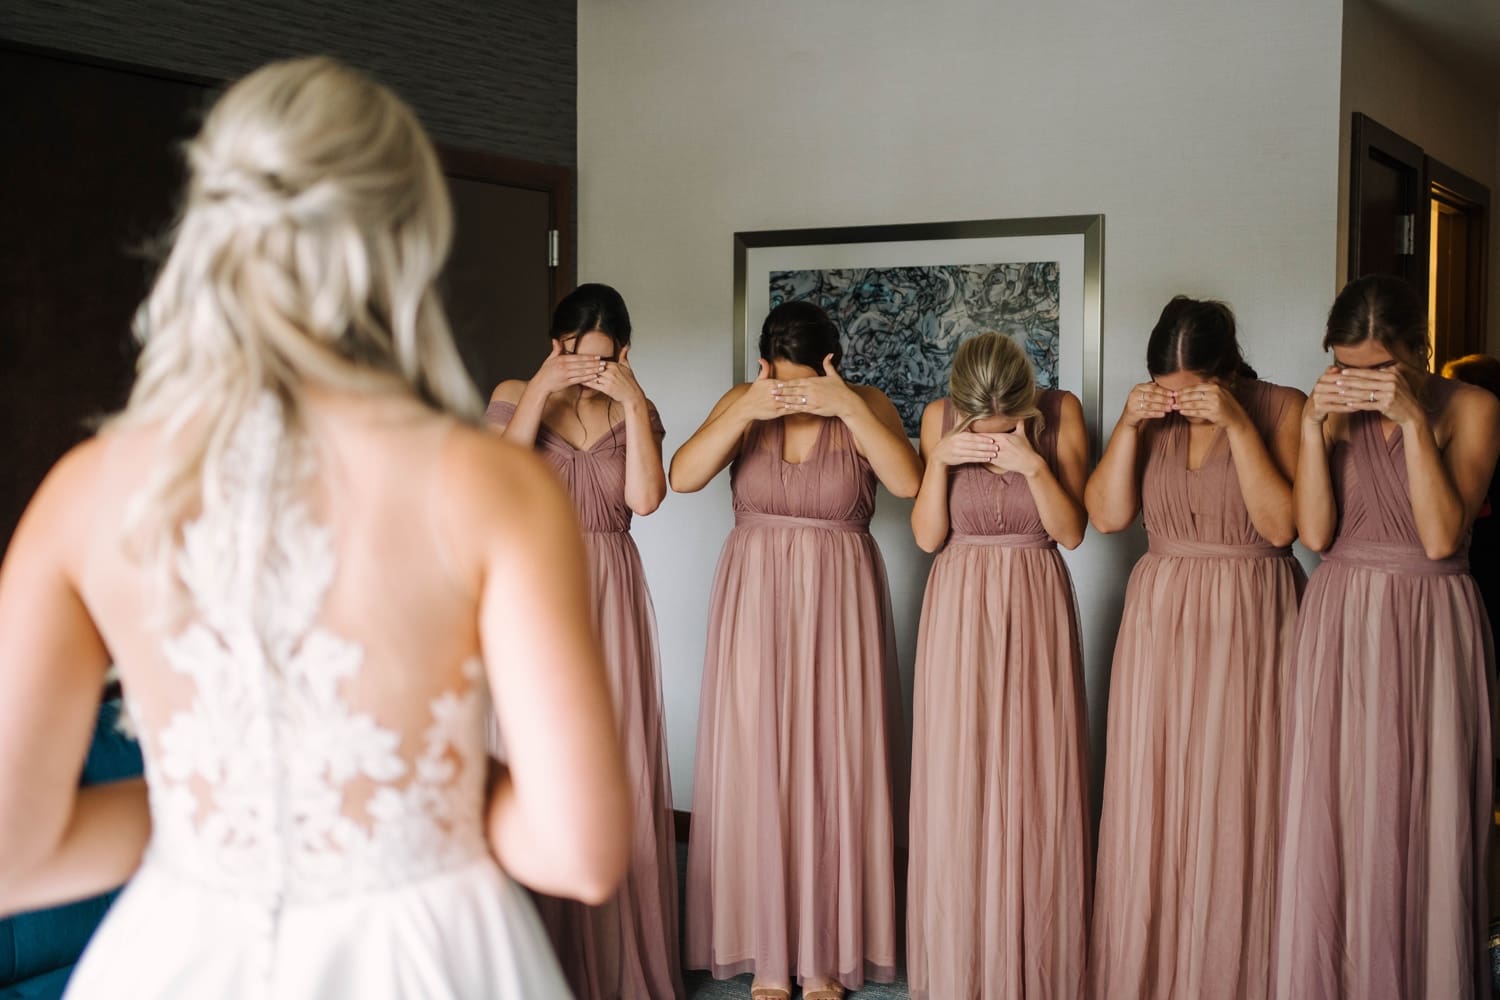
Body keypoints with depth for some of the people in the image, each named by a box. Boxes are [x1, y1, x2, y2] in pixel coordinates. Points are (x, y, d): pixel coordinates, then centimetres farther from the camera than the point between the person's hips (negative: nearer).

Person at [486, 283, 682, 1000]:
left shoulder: (634, 413, 8)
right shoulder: (514, 397, 4)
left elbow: (645, 498, -9)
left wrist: (635, 403, -12)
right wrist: (542, 391, -15)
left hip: (610, 596, 1)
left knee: (619, 767, 2)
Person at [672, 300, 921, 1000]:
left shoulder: (867, 406, -2)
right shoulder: (742, 403, 0)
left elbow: (907, 482, -18)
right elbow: (683, 477, -13)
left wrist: (850, 408, -25)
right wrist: (744, 413, -24)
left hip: (838, 605, -1)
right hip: (755, 601, 1)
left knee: (833, 766, 3)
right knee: (755, 765, 3)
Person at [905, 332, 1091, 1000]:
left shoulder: (1063, 414, -6)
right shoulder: (938, 419, -3)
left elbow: (1071, 532, -7)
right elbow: (927, 536, -4)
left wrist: (1032, 465, -21)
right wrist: (941, 461, -18)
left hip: (1037, 607, 0)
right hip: (960, 610, 1)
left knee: (1038, 792, 1)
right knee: (956, 791, 1)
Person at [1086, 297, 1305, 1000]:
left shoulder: (1279, 407, -4)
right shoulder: (1149, 415, 7)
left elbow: (1282, 523, -14)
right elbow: (1106, 514, -2)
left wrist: (1237, 425, -19)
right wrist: (1128, 426, -12)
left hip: (1250, 626, -3)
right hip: (1161, 623, 3)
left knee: (1238, 806, 0)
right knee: (1151, 804, 5)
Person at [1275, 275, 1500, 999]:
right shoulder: (1334, 411, 5)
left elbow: (1442, 537, -13)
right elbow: (1315, 532, -5)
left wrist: (1413, 420, -18)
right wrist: (1313, 427, -12)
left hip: (1430, 636, -2)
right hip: (1340, 626, 2)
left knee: (1426, 827, 2)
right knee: (1331, 825, 3)